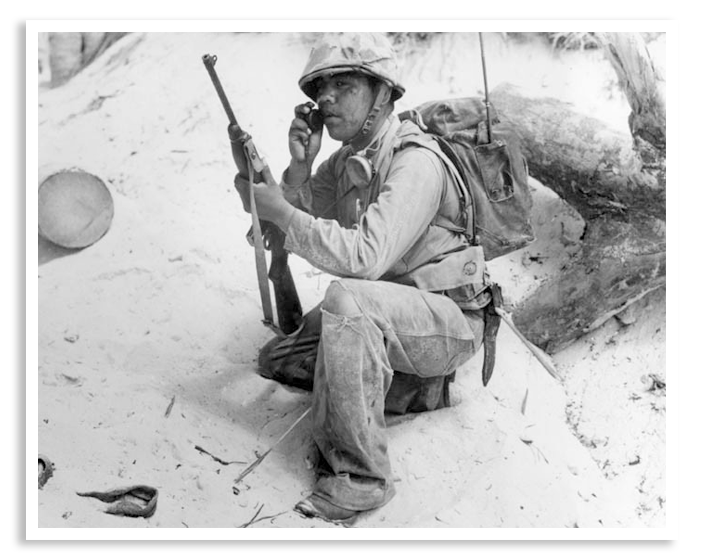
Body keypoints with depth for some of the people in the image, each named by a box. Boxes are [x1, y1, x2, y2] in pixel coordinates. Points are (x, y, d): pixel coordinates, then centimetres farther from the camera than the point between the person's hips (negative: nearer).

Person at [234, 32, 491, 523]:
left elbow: (366, 256, -34)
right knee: (277, 361, 8)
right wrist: (300, 166, -12)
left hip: (448, 320, -9)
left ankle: (359, 475, -28)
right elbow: (302, 220, 4)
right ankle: (414, 386, 11)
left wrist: (279, 210, -28)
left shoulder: (415, 163, -23)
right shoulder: (348, 159, 5)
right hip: (380, 317, 9)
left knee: (346, 298, -37)